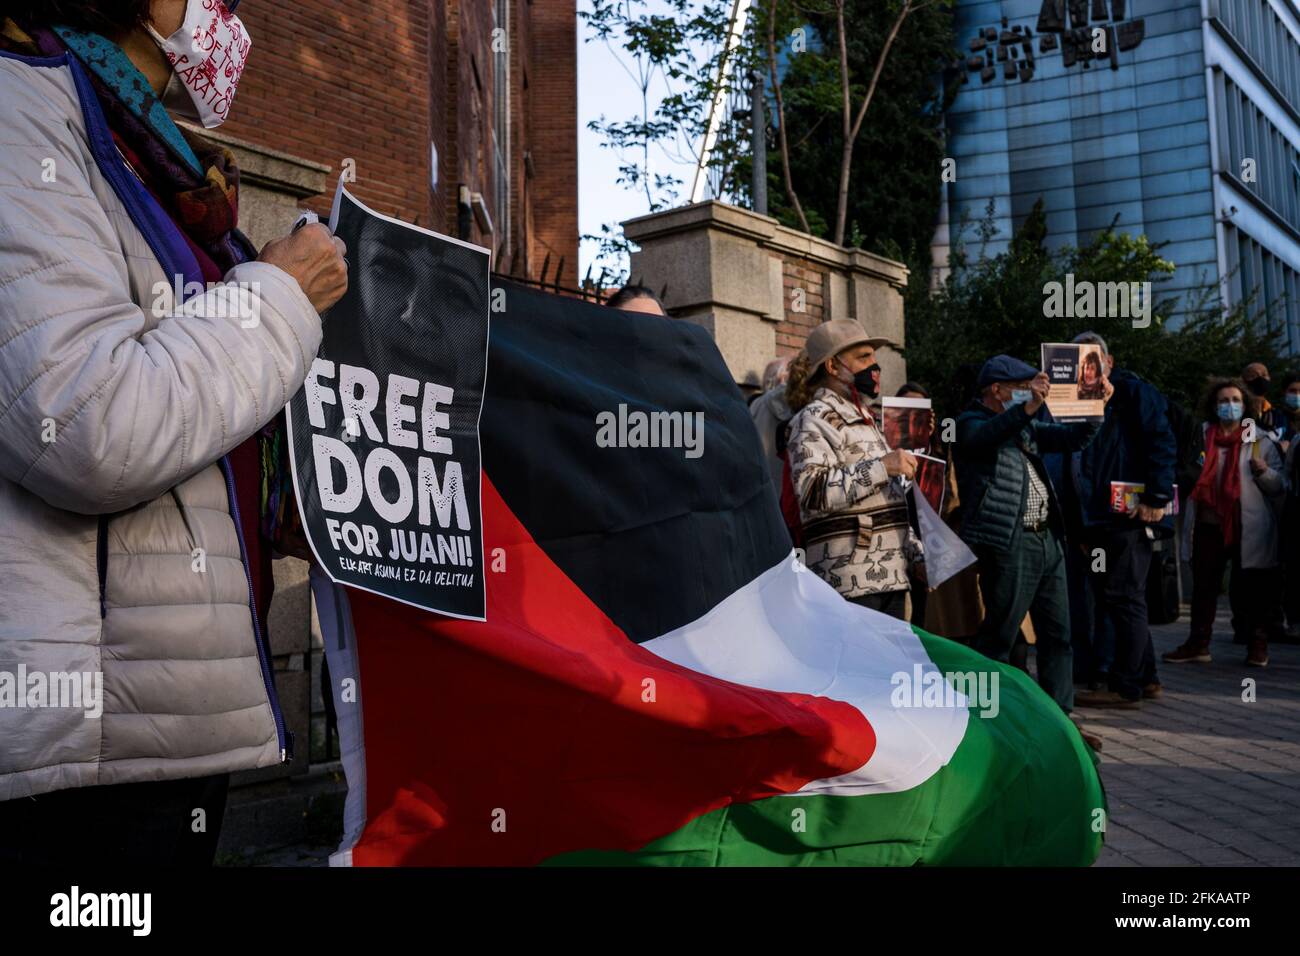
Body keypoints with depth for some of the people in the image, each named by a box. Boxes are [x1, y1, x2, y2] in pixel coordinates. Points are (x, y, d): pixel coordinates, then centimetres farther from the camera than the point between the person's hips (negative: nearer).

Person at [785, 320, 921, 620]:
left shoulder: (863, 420, 24)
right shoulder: (815, 419, -6)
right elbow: (810, 490, -22)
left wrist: (916, 552, 21)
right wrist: (881, 466, -21)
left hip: (891, 574, 9)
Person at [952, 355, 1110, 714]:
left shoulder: (1026, 425, 21)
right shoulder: (970, 423, -5)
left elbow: (1073, 438, 22)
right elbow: (987, 435, -27)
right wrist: (1027, 408, -41)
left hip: (1046, 539, 9)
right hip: (1007, 544, -9)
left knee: (1058, 633, 11)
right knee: (998, 638, -4)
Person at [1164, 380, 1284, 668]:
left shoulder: (1261, 441, 6)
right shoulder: (1202, 436, 12)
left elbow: (1280, 487, 5)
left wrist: (1264, 472, -14)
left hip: (1248, 527, -2)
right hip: (1209, 524, 2)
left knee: (1252, 588, 3)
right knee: (1203, 585, 6)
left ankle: (1257, 645, 15)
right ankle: (1198, 643, 13)